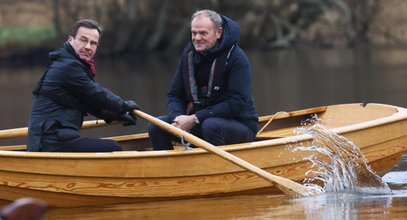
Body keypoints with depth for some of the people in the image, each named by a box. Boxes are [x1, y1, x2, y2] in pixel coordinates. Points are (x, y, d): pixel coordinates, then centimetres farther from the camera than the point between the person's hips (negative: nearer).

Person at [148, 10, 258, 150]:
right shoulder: (189, 54, 4)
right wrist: (177, 118, -17)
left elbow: (237, 103, -24)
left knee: (211, 125, -37)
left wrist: (195, 119, -26)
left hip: (240, 124, -6)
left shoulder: (236, 58, -15)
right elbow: (174, 96, 7)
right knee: (156, 126, -11)